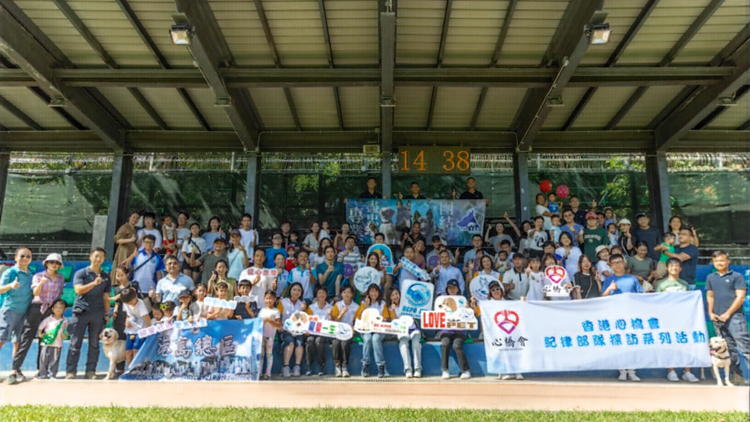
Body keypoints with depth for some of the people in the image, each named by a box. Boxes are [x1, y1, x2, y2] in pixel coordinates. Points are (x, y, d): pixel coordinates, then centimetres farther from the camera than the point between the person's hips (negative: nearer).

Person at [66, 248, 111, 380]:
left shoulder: (106, 276, 13)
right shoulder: (81, 273, 3)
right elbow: (78, 290, -12)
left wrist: (107, 314, 10)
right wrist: (93, 283, -25)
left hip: (98, 314, 3)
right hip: (81, 311, -3)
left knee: (94, 344, 4)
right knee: (75, 344, -2)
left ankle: (91, 371, 10)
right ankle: (70, 372, 3)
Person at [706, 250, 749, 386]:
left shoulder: (737, 276, 0)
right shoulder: (710, 278, 14)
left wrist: (728, 314, -11)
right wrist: (710, 313, 5)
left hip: (734, 317, -5)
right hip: (717, 319, 5)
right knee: (728, 348, 9)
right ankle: (736, 374, 16)